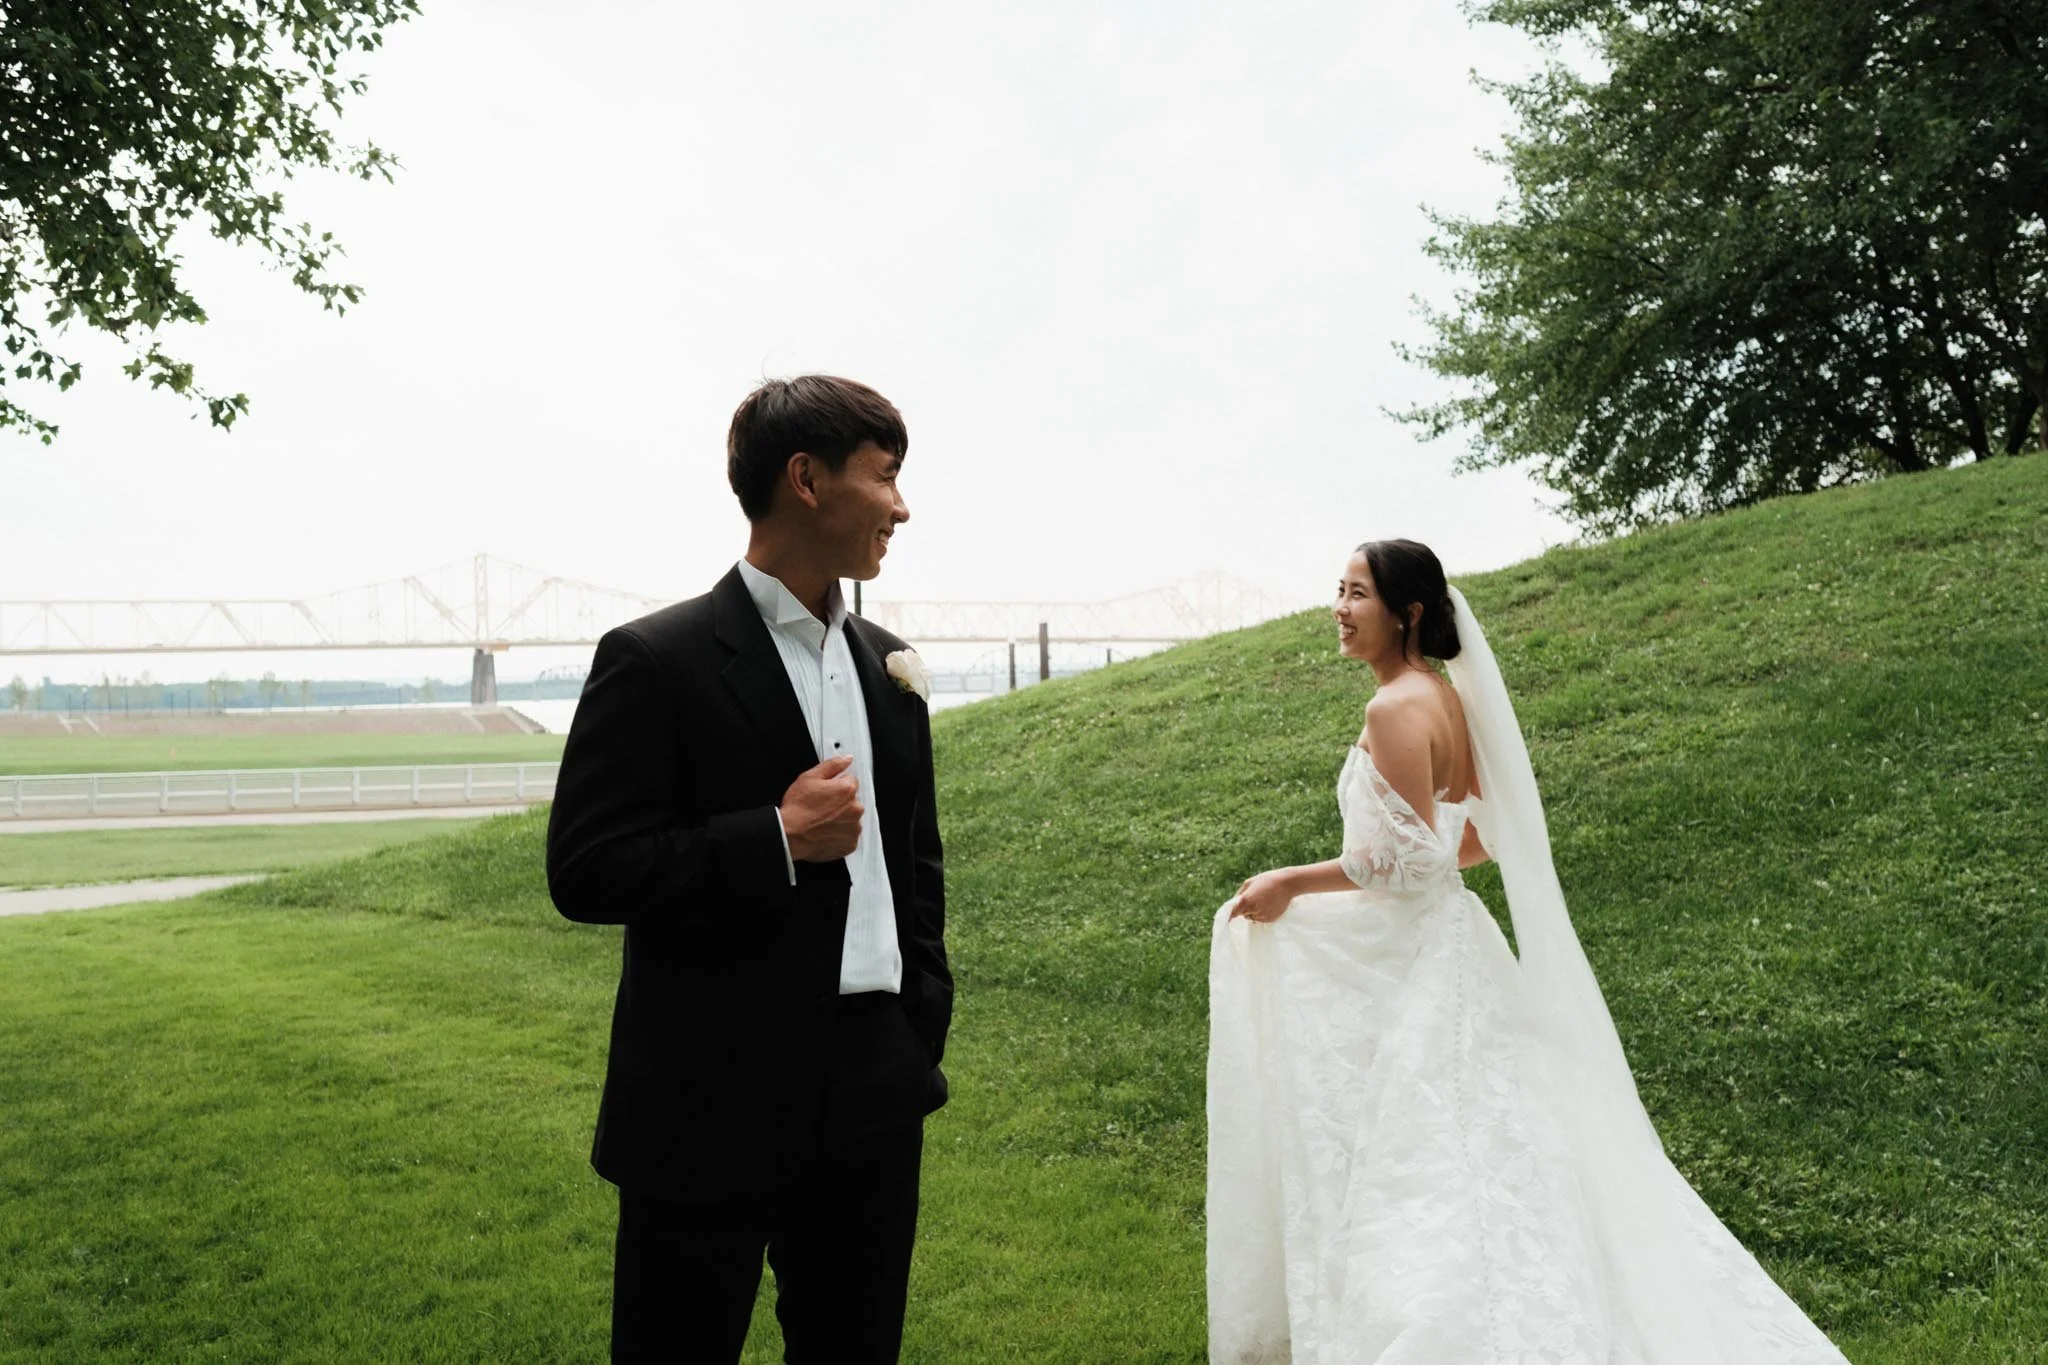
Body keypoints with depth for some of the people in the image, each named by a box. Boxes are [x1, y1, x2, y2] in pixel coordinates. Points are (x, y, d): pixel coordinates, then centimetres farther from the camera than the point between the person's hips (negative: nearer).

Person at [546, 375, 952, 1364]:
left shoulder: (890, 667, 9)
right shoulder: (658, 661, -10)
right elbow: (584, 872, -14)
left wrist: (924, 1030, 11)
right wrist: (778, 839, -19)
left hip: (874, 1103, 6)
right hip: (714, 1105, -5)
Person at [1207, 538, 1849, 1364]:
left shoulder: (1396, 709, -20)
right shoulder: (1449, 699, 7)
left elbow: (1404, 859, -23)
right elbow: (1482, 839, 14)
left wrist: (1291, 885, -14)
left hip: (1406, 964, -10)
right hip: (1440, 941, 10)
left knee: (1415, 1173, 2)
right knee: (1470, 1154, 19)